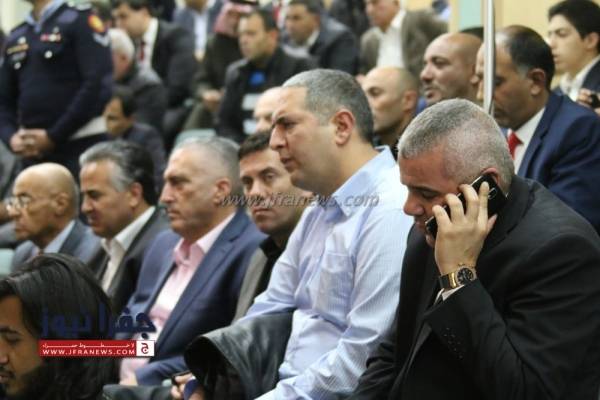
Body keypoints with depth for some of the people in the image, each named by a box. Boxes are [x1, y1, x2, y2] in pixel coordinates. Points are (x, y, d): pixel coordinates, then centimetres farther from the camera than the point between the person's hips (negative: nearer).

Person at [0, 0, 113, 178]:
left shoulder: (80, 20, -3)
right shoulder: (15, 37, 16)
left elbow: (97, 85, -13)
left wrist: (53, 136, -12)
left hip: (81, 145, -6)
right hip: (33, 152, 6)